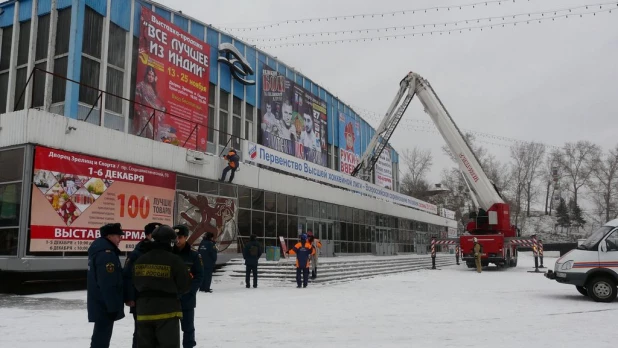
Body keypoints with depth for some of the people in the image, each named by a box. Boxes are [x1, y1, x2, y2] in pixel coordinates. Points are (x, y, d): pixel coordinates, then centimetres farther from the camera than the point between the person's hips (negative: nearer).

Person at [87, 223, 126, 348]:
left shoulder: (99, 249, 13)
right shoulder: (106, 253, -21)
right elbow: (108, 284, -25)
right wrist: (113, 306, -22)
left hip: (100, 302, 11)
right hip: (105, 304, -11)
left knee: (101, 335, 22)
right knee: (102, 337, -4)